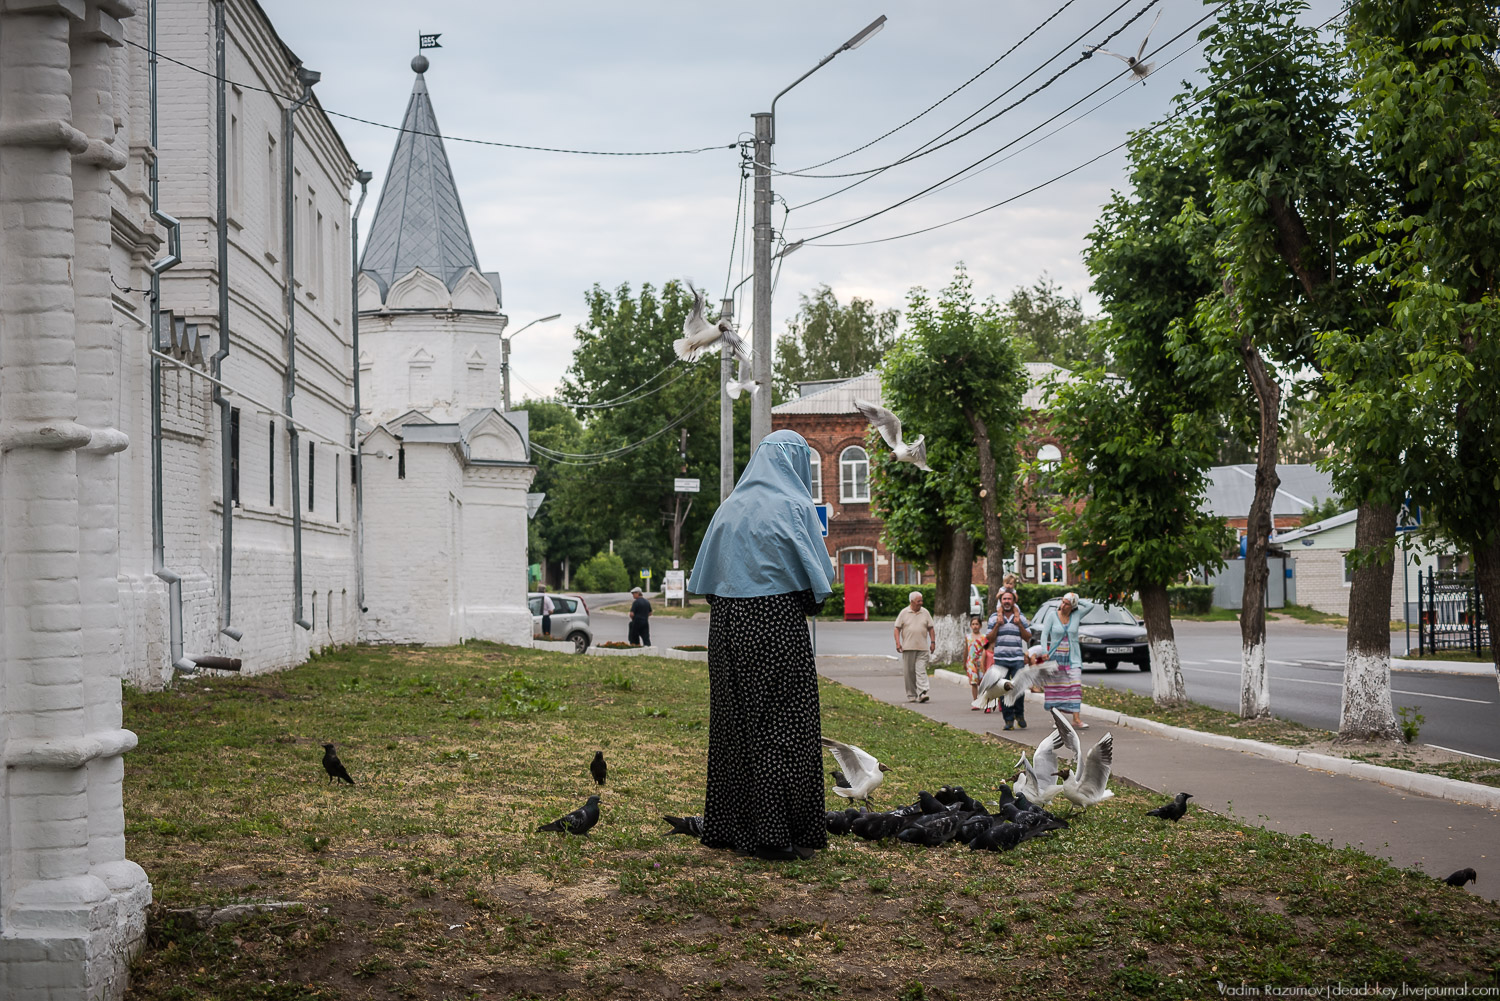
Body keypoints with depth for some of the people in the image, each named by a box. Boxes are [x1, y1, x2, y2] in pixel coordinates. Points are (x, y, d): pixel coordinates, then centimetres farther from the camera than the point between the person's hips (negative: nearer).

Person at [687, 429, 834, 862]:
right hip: (777, 626, -6)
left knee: (732, 724, 12)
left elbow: (705, 579, 12)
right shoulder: (793, 506, -6)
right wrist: (808, 605, 10)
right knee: (782, 727, -3)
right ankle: (774, 833, -5)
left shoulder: (730, 506, 10)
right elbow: (817, 578, -8)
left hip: (727, 627, 6)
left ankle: (726, 827, 17)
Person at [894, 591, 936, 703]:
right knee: (909, 672, 3)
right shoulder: (904, 613, 3)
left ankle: (922, 693, -17)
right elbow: (897, 628, 3)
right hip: (908, 647, -1)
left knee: (921, 670, -10)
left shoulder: (925, 613, 9)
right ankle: (911, 695, 11)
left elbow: (930, 628, 14)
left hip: (922, 648, 1)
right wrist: (898, 643, -7)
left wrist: (933, 642, 5)